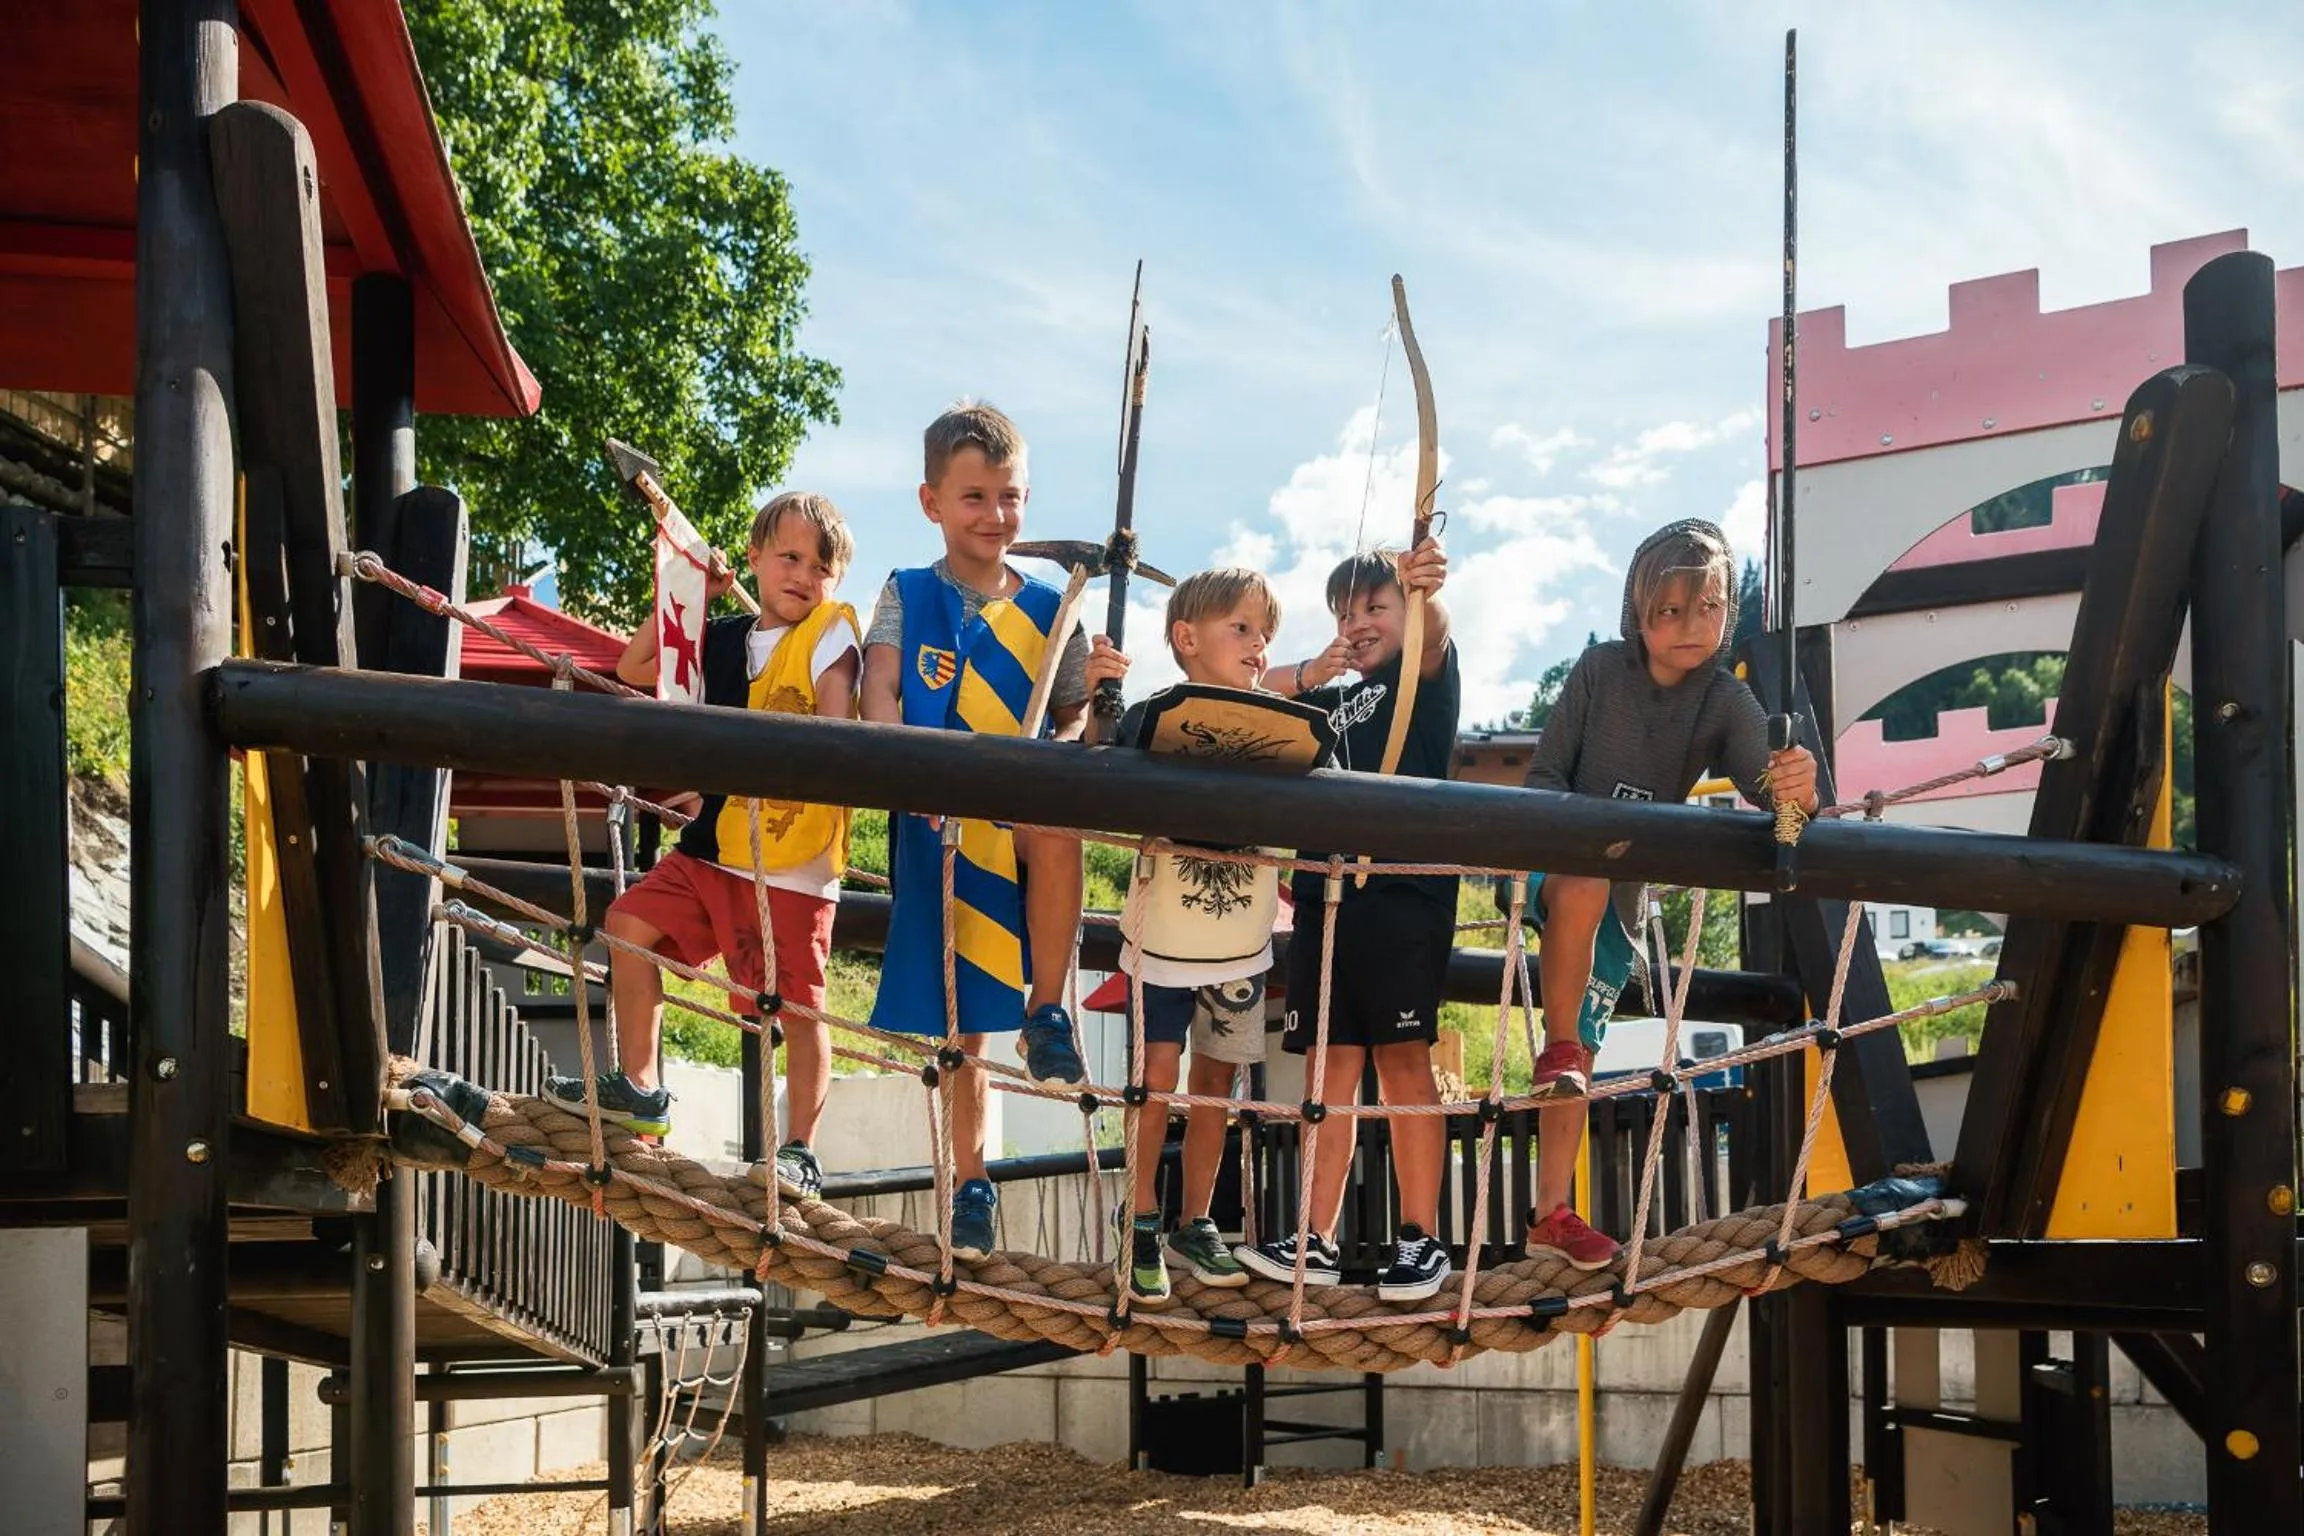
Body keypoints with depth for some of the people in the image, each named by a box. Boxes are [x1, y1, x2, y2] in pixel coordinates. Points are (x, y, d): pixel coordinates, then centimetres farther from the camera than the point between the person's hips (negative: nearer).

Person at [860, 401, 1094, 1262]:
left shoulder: (1049, 610, 10)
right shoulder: (909, 596, 6)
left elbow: (1075, 716, 9)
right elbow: (880, 691, -7)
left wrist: (1063, 746, -15)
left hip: (1022, 818, 0)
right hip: (939, 829, 0)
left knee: (1056, 824, -37)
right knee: (960, 1022, 4)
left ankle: (1046, 1016, -20)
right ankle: (971, 1187, 18)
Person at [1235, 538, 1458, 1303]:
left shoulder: (1424, 678, 7)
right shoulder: (1331, 701, 24)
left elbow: (1433, 638, -16)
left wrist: (1426, 591, -40)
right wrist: (1311, 673, 3)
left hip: (1405, 890, -6)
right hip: (1324, 892, 6)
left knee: (1403, 1060, -7)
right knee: (1331, 1066, 3)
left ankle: (1420, 1239, -4)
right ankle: (1319, 1240, 4)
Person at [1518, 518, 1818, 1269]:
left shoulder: (1726, 702, -9)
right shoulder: (1600, 669, -12)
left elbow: (1764, 781, -25)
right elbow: (1544, 773, -8)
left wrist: (1796, 790, -48)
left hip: (1629, 889, 3)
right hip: (1556, 861, -3)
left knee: (1583, 1053, 7)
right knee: (1584, 886, -39)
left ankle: (1551, 1214, 16)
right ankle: (1556, 1048, -23)